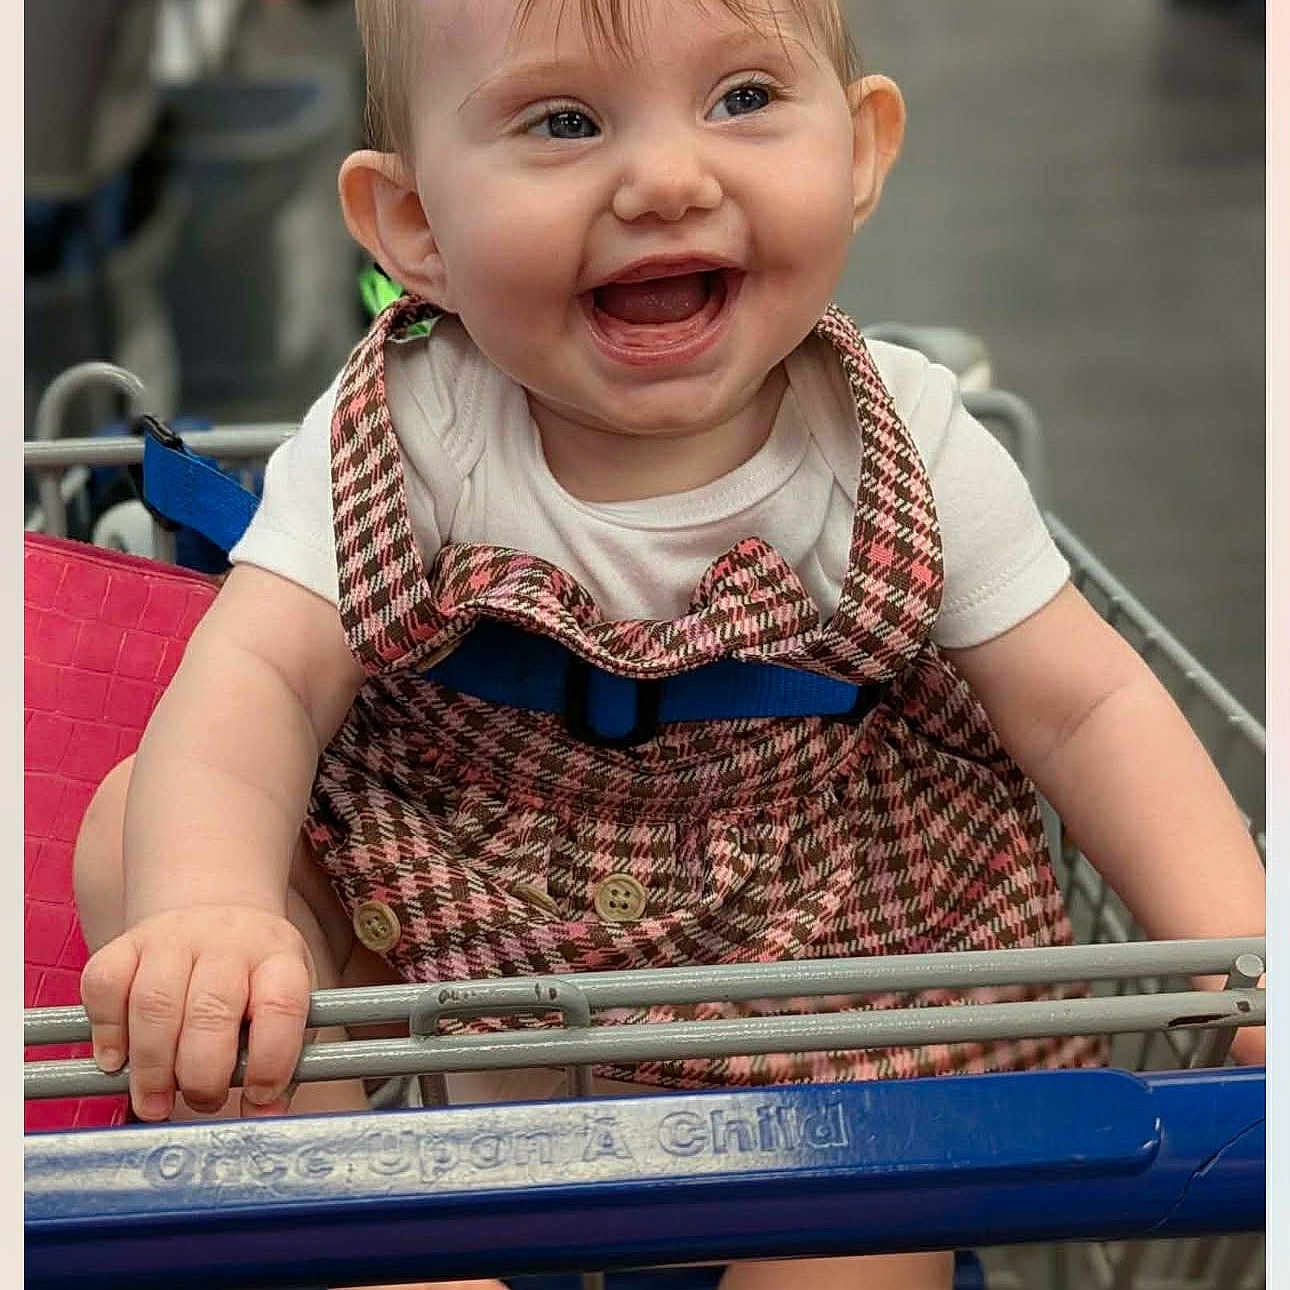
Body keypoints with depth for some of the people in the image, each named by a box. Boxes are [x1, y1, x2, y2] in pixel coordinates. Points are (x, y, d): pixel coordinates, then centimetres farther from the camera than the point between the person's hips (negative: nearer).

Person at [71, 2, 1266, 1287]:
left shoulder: (907, 452, -16)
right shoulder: (401, 436, -18)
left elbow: (1086, 707, -10)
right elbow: (255, 677, -26)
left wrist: (1234, 941, -24)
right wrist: (204, 908, -47)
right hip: (443, 893, 1)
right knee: (138, 824, -15)